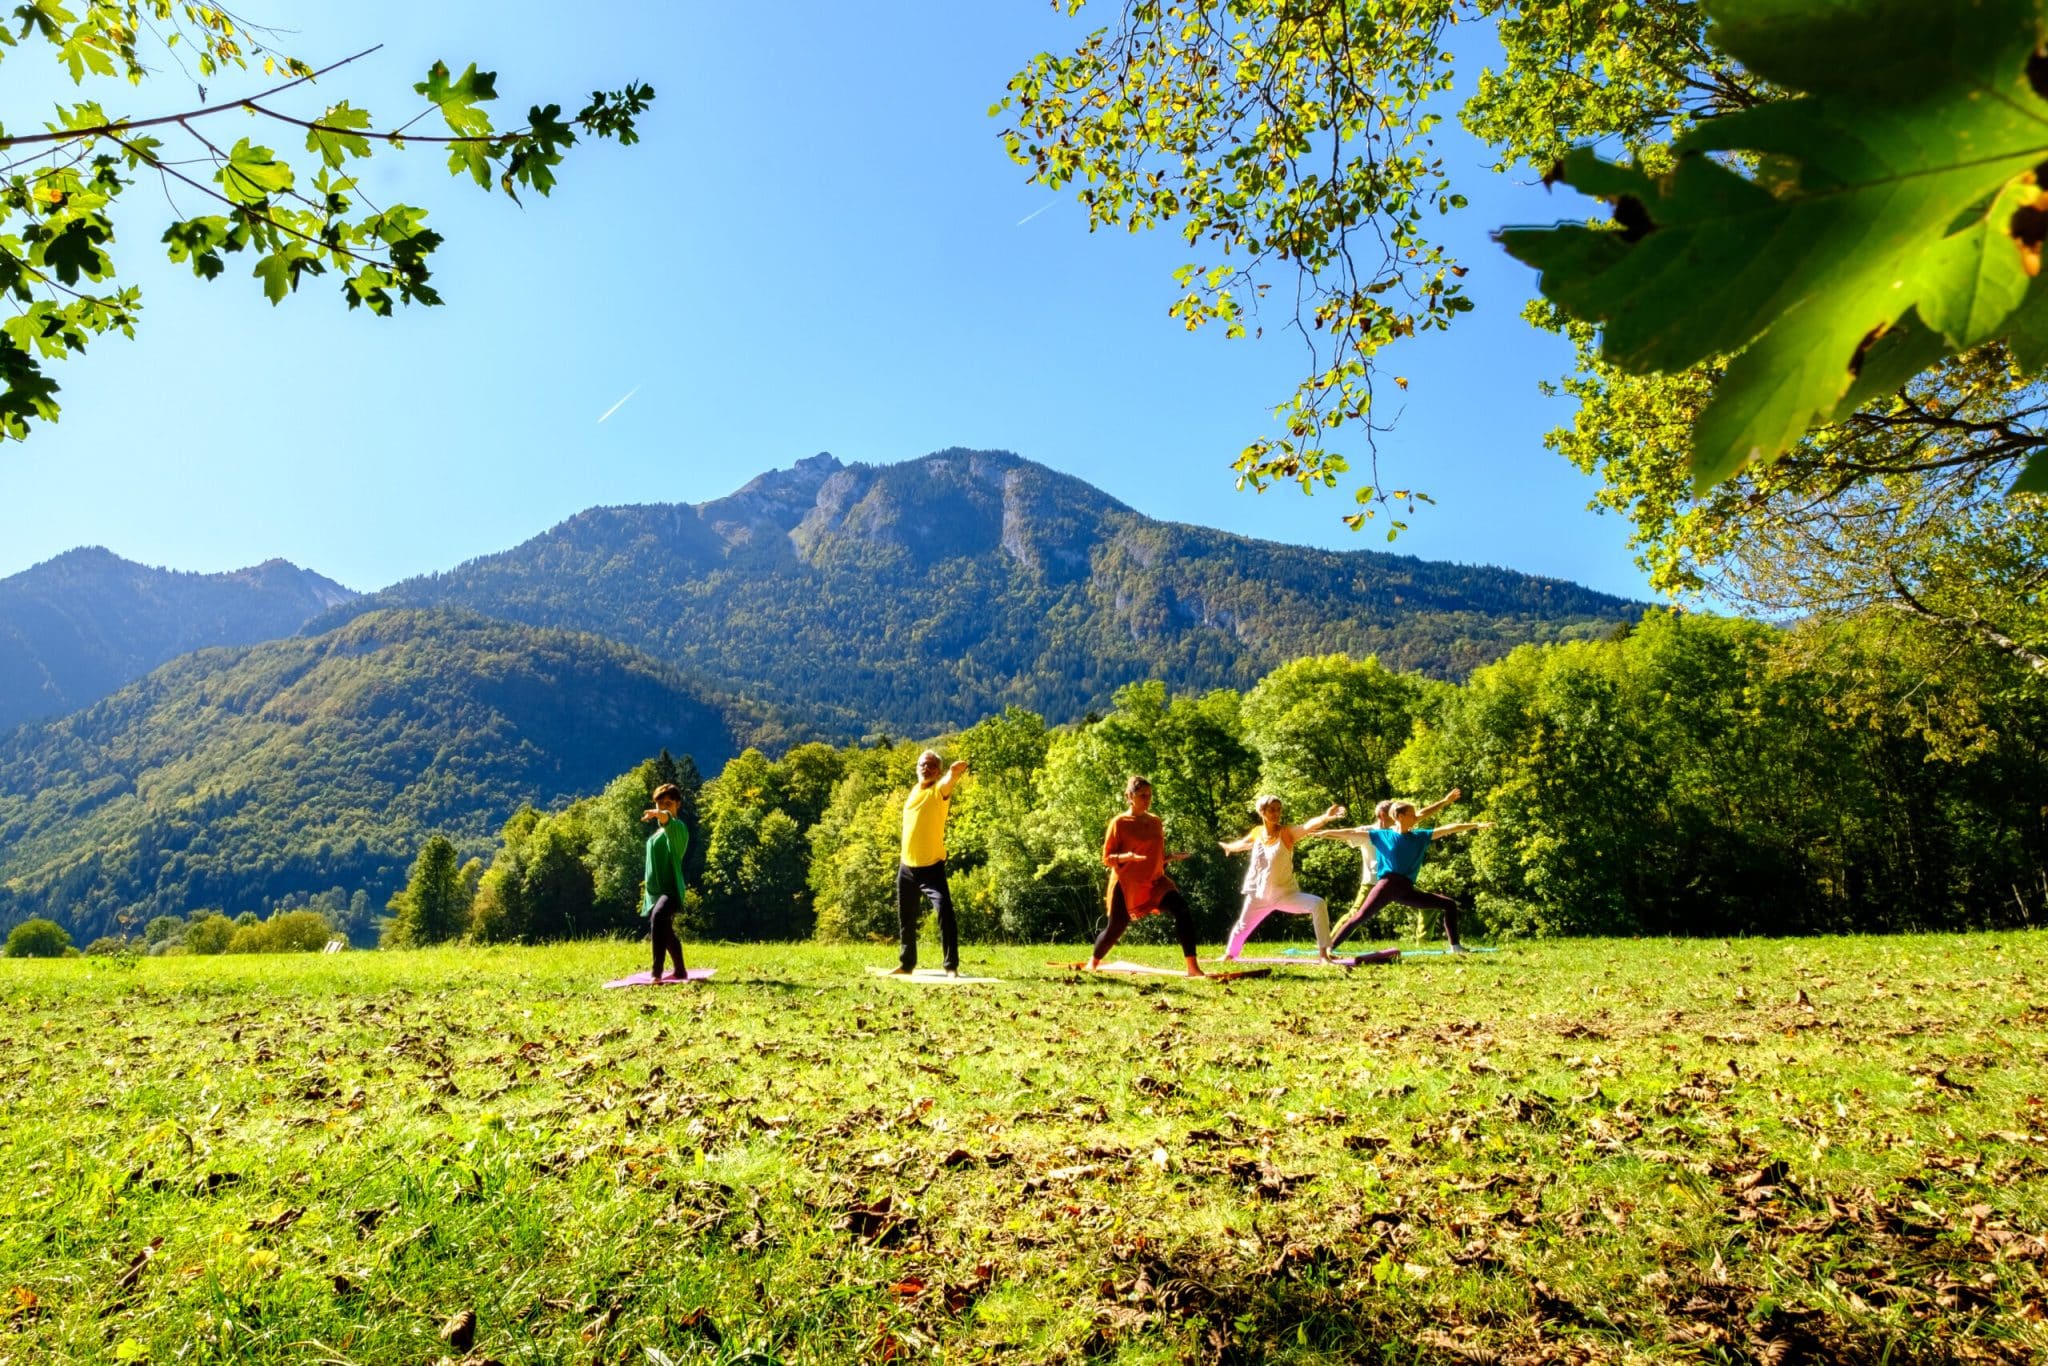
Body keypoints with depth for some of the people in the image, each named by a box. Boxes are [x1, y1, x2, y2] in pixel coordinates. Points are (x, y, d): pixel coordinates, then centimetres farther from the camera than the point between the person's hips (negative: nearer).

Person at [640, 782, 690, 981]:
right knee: (665, 934, 19)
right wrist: (647, 887, 24)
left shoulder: (678, 828, -9)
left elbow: (670, 822, -35)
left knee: (658, 917, -35)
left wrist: (662, 816, -57)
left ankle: (657, 973, -38)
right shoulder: (657, 833, 18)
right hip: (654, 891, 10)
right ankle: (681, 972, 37)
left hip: (670, 889, -10)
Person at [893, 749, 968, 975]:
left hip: (932, 867, -6)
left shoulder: (940, 790, -10)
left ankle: (952, 966, -11)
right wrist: (907, 857, 15)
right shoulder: (913, 791, 10)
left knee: (945, 911, -20)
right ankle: (907, 964, 32)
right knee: (906, 918, 16)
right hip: (906, 866, 7)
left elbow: (949, 780, -35)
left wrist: (956, 772, -58)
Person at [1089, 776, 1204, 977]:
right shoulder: (1119, 823, -7)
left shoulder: (1156, 822, 10)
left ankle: (1192, 967, -21)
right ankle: (1093, 963, 35)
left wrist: (1171, 858, -2)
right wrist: (1126, 857, -26)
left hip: (1154, 881, 4)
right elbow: (1107, 858, -7)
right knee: (1115, 928, 4)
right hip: (1127, 884, -4)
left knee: (1182, 910, -20)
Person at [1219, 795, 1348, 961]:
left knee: (1317, 904, -27)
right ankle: (1229, 954, 48)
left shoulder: (1287, 832, -15)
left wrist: (1325, 817, -58)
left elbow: (1308, 826, -37)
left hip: (1285, 893, -3)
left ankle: (1323, 953, -20)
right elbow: (1243, 843, 21)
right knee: (1243, 926, 19)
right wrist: (1228, 847, 42)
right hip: (1259, 895, 3)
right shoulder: (1256, 833, -4)